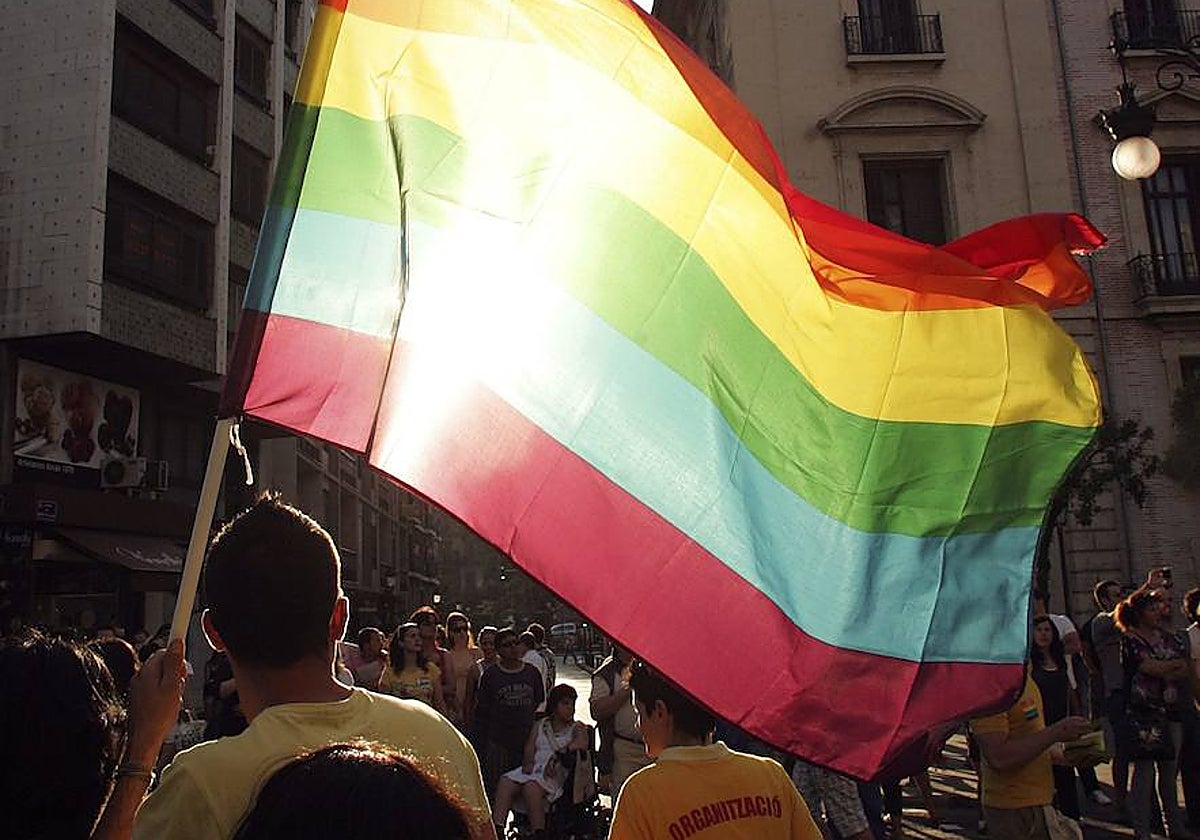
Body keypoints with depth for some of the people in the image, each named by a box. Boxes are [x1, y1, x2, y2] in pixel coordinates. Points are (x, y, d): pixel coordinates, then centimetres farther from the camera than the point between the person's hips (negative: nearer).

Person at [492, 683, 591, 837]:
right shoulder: (539, 726, 25)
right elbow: (529, 749, 13)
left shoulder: (577, 728, 15)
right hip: (533, 769, 4)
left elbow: (583, 743, -7)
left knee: (531, 786, -34)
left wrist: (559, 753, -18)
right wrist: (528, 762, -9)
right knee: (505, 782, -24)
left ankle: (538, 833, -32)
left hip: (555, 774, -4)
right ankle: (496, 830, -30)